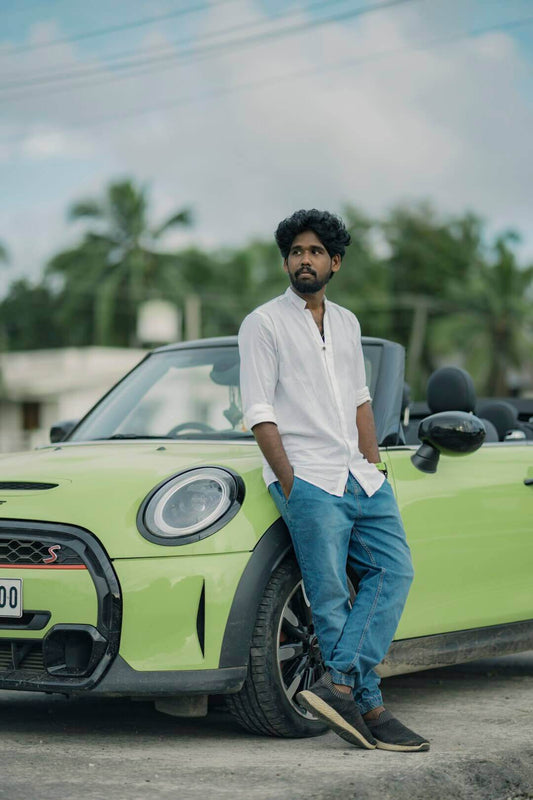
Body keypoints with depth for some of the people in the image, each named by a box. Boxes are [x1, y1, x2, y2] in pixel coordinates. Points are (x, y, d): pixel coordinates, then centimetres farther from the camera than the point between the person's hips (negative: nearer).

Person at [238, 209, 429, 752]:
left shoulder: (346, 324, 19)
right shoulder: (264, 324, 0)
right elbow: (259, 413, -6)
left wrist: (374, 468, 12)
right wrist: (290, 483, -12)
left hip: (359, 477, 6)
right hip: (307, 479, -6)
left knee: (394, 569, -10)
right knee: (332, 598, -8)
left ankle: (340, 681, -18)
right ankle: (368, 708, -7)